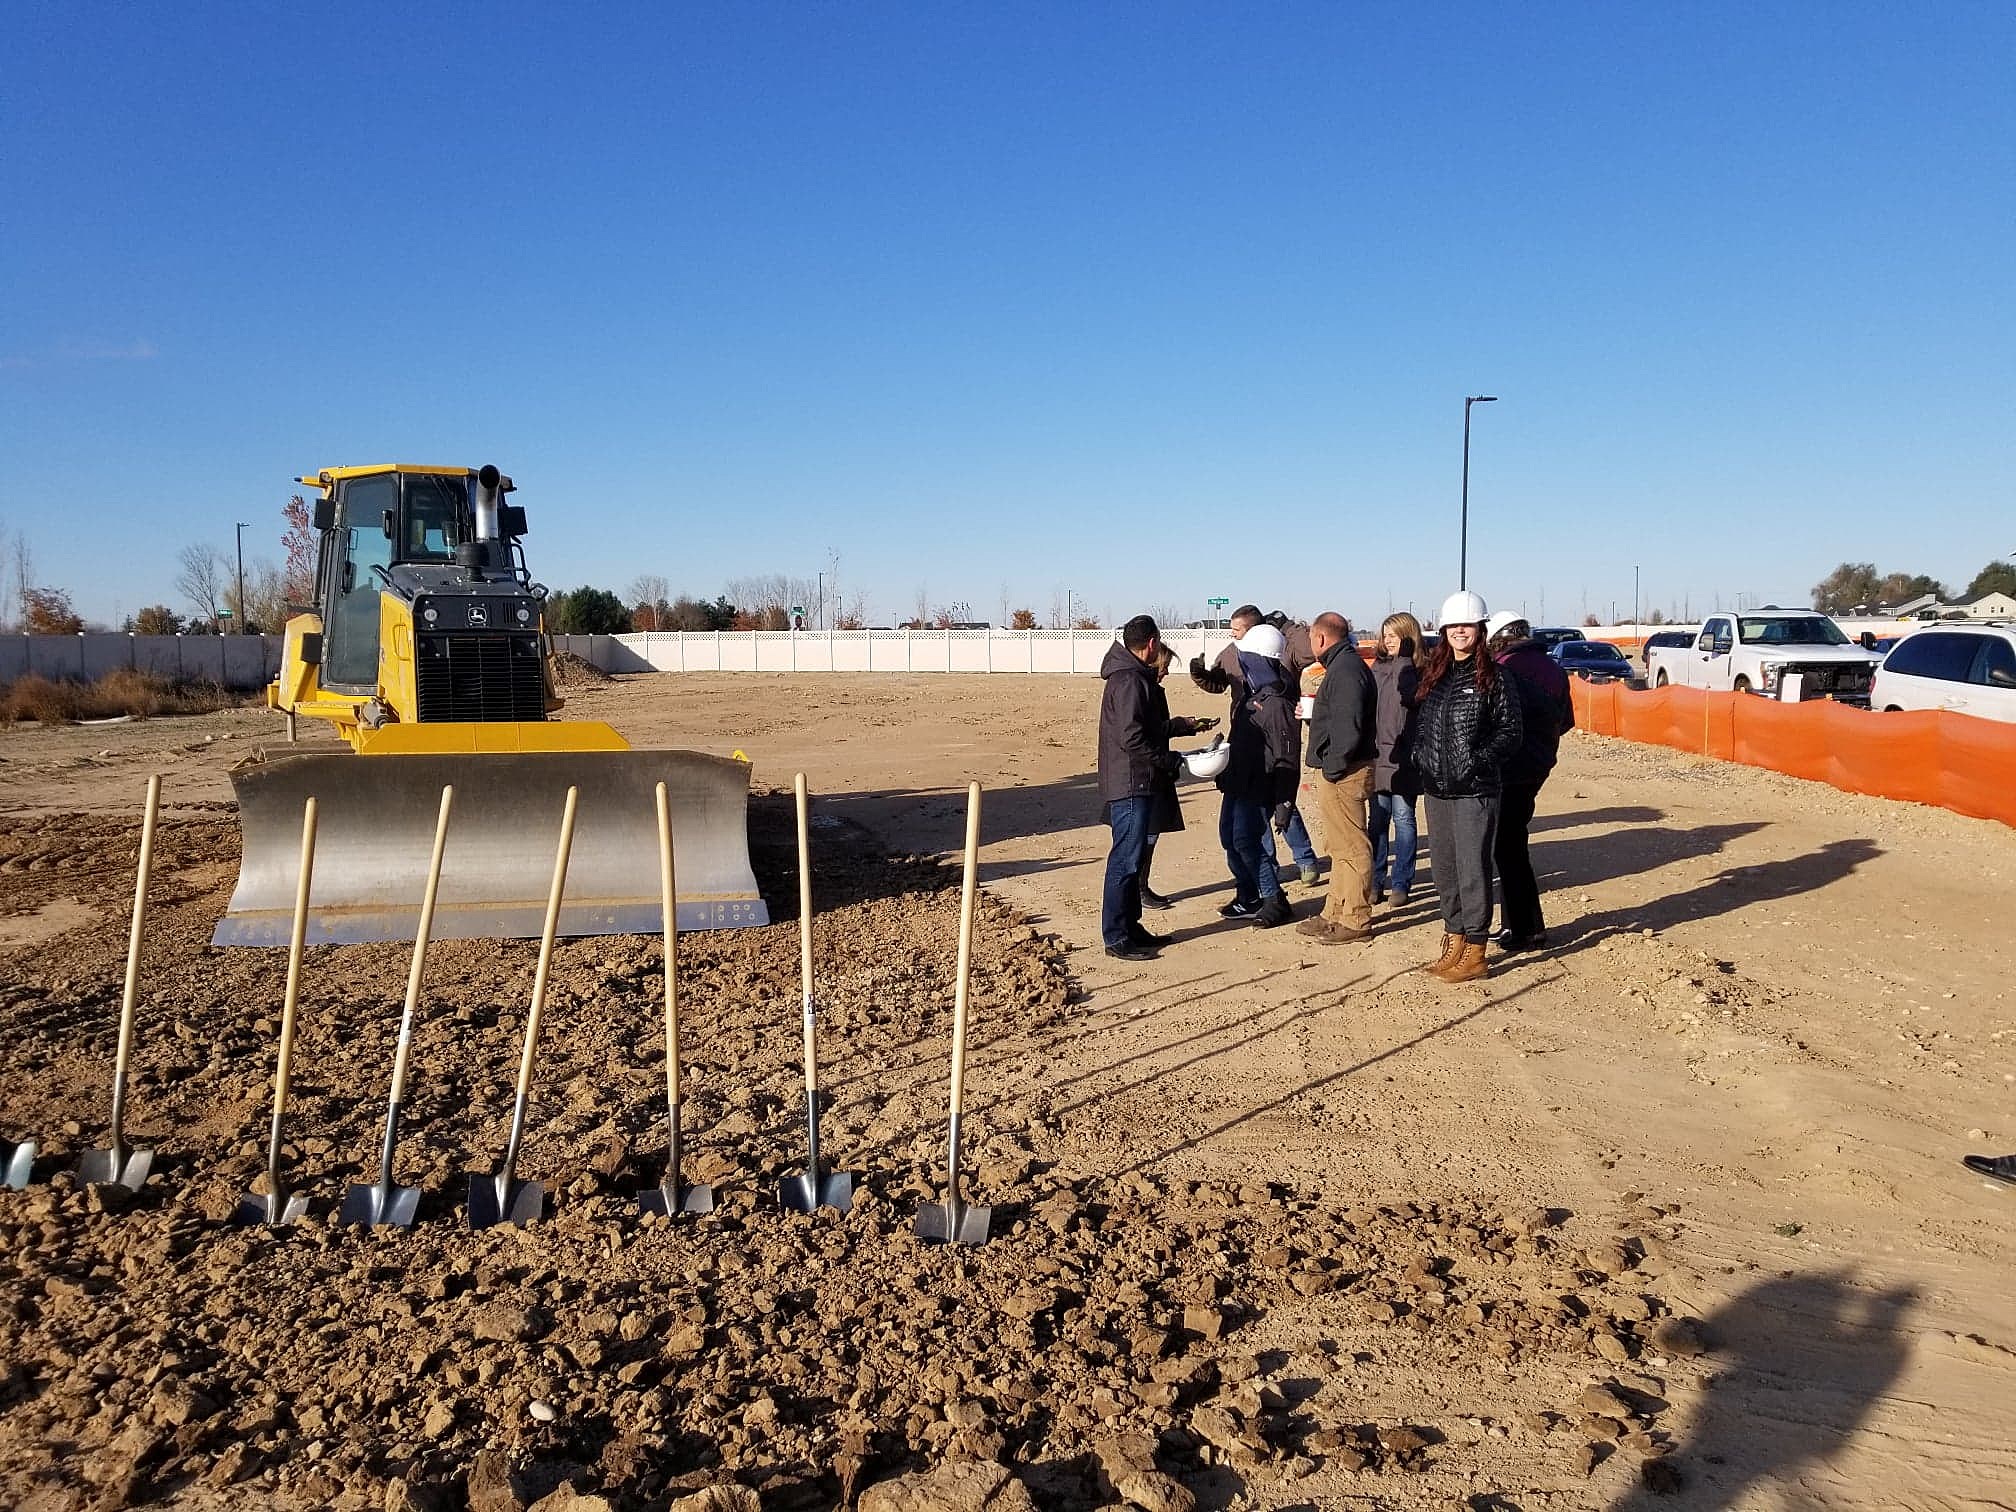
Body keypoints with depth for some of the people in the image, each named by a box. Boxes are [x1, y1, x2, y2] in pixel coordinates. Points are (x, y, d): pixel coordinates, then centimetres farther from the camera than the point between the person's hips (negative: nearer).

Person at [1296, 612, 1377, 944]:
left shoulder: (1345, 669, -17)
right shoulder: (1344, 665, 17)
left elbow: (1348, 726, -24)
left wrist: (1332, 767, -21)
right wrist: (1311, 713, 15)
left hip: (1343, 773, -11)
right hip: (1336, 771, 11)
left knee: (1351, 848, -4)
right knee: (1341, 847, 17)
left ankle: (1356, 921, 2)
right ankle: (1335, 914, 27)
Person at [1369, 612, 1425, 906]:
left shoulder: (1420, 669, -3)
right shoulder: (1379, 666, 12)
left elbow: (1411, 695, -22)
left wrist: (1403, 658, -14)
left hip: (1404, 757, -5)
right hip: (1377, 754, 5)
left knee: (1403, 817, 1)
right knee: (1378, 820, 8)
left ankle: (1401, 883, 8)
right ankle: (1375, 882, 14)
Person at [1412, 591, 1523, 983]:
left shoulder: (1492, 677, -5)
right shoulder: (1433, 675, 12)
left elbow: (1510, 731, -5)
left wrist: (1479, 759, -16)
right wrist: (1420, 758, 4)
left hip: (1475, 791, -6)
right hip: (1436, 790, 6)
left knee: (1472, 870, -3)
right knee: (1445, 871, 13)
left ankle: (1475, 954, 5)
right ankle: (1454, 945, 25)